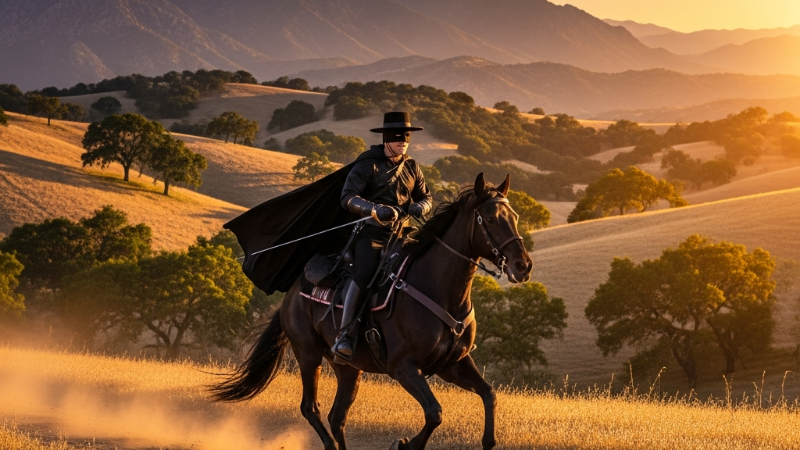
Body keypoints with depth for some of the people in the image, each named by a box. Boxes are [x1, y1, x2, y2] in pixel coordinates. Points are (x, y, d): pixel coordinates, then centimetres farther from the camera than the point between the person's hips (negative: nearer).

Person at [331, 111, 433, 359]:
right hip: (372, 233, -6)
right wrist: (376, 210, -29)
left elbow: (425, 197, 18)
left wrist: (420, 207, -8)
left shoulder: (411, 167, 13)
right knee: (365, 274, -26)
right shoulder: (368, 165, -4)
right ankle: (343, 335, -24)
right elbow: (348, 197, -13)